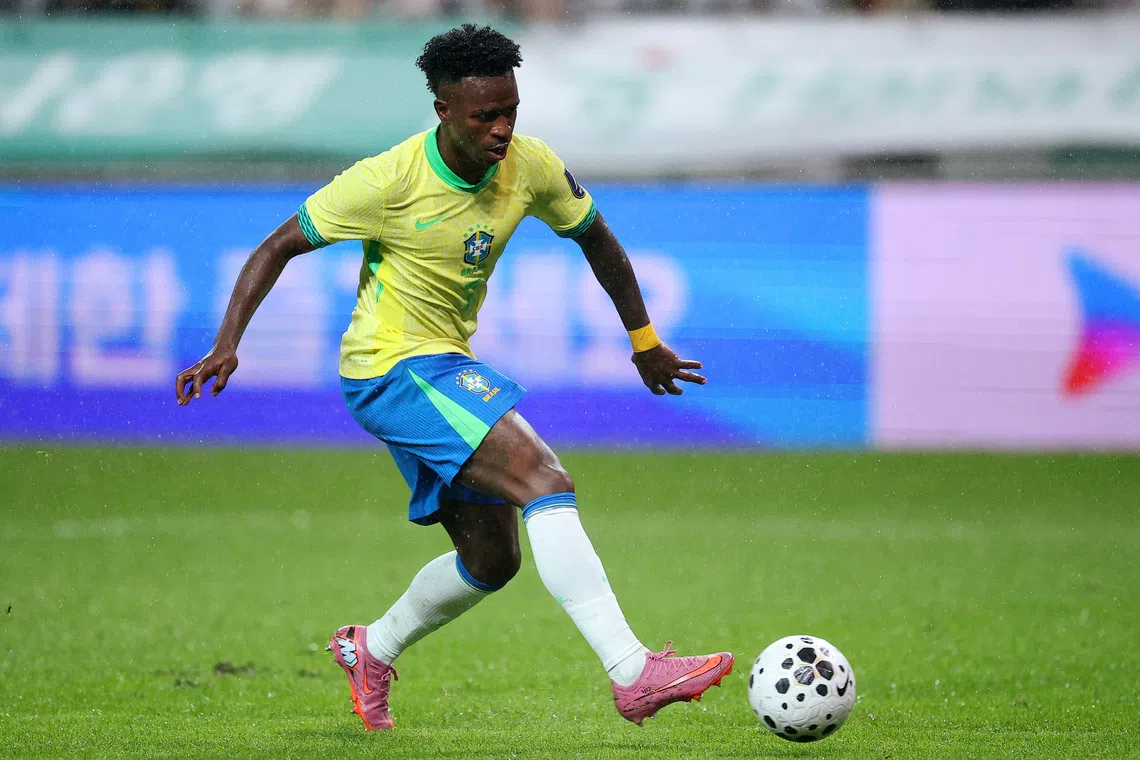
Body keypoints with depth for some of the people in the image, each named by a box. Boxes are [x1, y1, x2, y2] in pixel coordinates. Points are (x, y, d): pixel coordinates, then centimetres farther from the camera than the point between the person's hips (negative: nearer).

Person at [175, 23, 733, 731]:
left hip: (449, 368, 8)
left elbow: (595, 238, 13)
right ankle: (633, 673, -31)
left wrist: (646, 342, 19)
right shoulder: (388, 181, -20)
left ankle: (372, 650, 38)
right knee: (545, 481, -24)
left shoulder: (530, 165, -5)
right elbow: (279, 246, -10)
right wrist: (228, 345, -20)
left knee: (493, 560, 14)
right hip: (393, 369, -8)